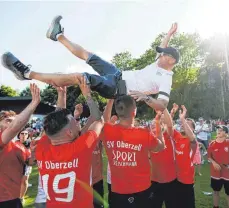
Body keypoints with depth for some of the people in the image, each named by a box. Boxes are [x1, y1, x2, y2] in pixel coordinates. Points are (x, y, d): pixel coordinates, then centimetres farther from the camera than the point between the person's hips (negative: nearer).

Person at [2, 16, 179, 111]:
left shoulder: (166, 80, -12)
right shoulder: (160, 64, 13)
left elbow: (163, 104, -27)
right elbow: (164, 50, 34)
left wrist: (146, 97, -42)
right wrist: (170, 34, 32)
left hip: (118, 88, -9)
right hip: (118, 74, 9)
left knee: (75, 77, -23)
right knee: (86, 54, 9)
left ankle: (28, 74, -15)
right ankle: (59, 36, 32)